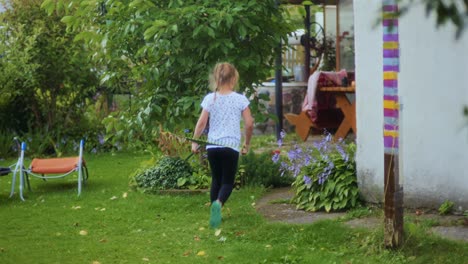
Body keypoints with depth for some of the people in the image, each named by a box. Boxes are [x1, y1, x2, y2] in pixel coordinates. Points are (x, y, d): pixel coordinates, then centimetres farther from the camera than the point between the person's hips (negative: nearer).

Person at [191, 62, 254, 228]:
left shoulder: (209, 98, 1)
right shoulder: (240, 99, -2)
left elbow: (201, 122, -3)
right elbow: (249, 123, -2)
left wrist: (195, 141, 9)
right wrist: (247, 143, 12)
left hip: (212, 146, 2)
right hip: (231, 146, -2)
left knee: (216, 180, 18)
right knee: (228, 182, 2)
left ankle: (215, 213, 23)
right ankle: (218, 203, -28)